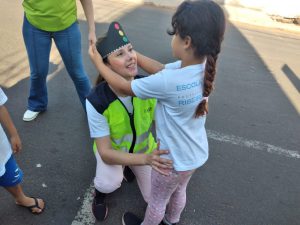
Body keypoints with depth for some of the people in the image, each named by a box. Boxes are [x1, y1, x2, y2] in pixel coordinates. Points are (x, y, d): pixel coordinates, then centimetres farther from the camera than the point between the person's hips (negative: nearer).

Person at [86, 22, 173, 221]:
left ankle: (130, 167, 29)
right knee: (110, 184, -31)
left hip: (144, 147, 3)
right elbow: (106, 153, -32)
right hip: (113, 150, -2)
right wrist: (145, 159, -47)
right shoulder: (96, 101, -34)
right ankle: (100, 190, 8)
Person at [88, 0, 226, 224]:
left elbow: (124, 87, -21)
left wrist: (98, 62, -7)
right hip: (196, 154, 7)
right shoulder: (203, 66, -13)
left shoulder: (168, 82, -36)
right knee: (179, 191, 34)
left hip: (174, 159, -7)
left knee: (157, 200, 24)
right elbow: (161, 68, -2)